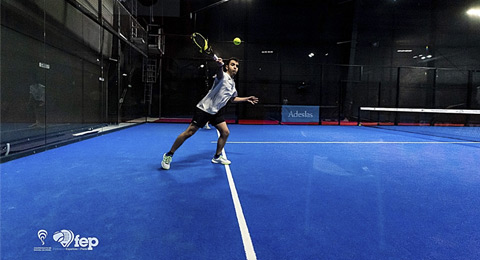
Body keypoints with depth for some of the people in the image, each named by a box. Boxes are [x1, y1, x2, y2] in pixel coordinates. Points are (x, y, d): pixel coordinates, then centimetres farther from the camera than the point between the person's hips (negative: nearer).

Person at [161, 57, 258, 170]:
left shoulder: (233, 84, 14)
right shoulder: (223, 76, -10)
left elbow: (233, 99, 31)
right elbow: (219, 73, -37)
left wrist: (246, 99, 26)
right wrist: (220, 66, -60)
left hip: (216, 112, 8)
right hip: (204, 109, -8)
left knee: (225, 132, 1)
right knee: (189, 132, -9)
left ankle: (217, 157, 21)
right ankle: (169, 155, 3)